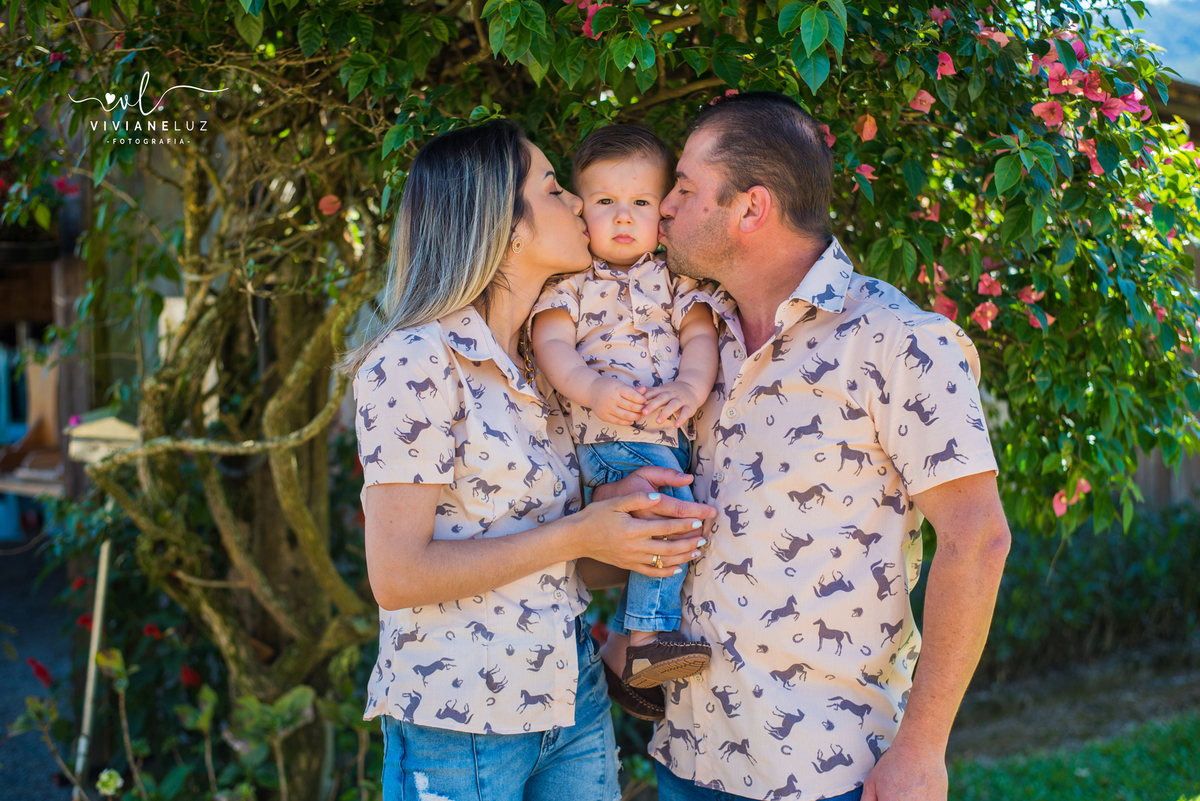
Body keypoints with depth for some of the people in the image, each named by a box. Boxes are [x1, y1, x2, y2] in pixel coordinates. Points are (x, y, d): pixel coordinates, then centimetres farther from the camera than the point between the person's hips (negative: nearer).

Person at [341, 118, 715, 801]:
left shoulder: (543, 366, 9)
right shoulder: (416, 362, -14)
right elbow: (398, 576, -19)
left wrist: (628, 546, -7)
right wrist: (575, 536, -18)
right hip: (459, 726, -7)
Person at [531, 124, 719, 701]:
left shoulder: (673, 277, 14)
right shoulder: (569, 279, 4)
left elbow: (699, 334, 7)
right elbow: (551, 342, -4)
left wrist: (692, 386, -14)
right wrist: (592, 388, -23)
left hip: (672, 432, 6)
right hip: (608, 435, -5)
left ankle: (620, 648, 23)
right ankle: (647, 638, -16)